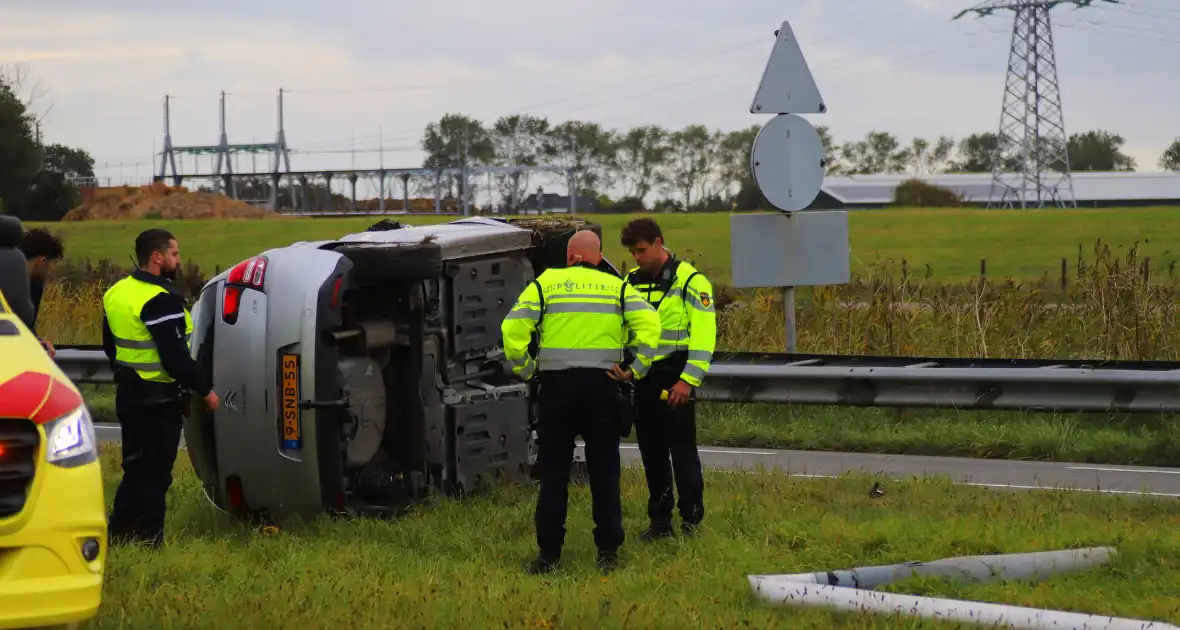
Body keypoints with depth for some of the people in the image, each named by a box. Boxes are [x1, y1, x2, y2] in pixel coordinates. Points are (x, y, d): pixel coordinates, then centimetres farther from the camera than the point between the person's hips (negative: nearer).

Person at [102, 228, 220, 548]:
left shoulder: (117, 293, 9)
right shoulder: (160, 300, -20)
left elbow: (110, 345, 20)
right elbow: (175, 357, -23)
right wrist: (205, 389, -13)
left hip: (129, 396, 9)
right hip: (158, 401, -9)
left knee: (135, 470, 18)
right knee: (154, 475, -2)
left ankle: (119, 536, 21)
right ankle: (148, 543, 0)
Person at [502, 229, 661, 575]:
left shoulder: (544, 284, 3)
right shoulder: (617, 287, 7)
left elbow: (513, 327, -7)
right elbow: (649, 322, -7)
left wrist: (524, 369, 3)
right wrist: (637, 368, -2)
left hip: (556, 386, -1)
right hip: (602, 387, 1)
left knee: (553, 472, 6)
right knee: (604, 471, 10)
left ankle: (549, 553, 6)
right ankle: (608, 551, 10)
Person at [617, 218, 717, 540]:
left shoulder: (690, 281, -7)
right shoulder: (630, 282, 11)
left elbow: (704, 336, -12)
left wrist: (688, 380, -18)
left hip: (675, 380, -6)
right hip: (642, 379, 6)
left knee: (683, 450, -3)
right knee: (651, 451, 10)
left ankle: (691, 520, 3)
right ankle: (660, 521, 18)